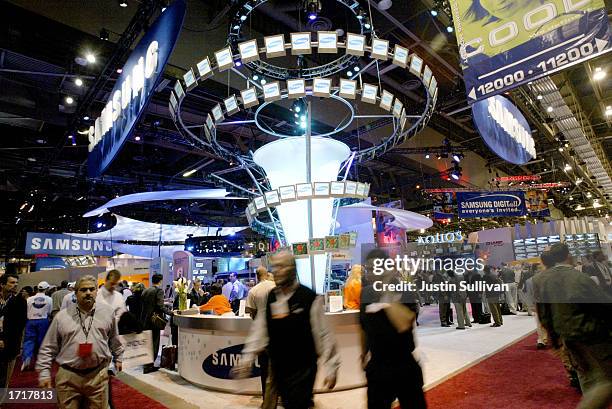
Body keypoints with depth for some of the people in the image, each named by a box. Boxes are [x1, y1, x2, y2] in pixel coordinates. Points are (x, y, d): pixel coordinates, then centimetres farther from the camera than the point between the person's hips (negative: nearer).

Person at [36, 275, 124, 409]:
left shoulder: (107, 312, 1)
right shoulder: (62, 316, -1)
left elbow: (114, 339, 13)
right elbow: (48, 347, 6)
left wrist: (118, 358, 19)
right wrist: (44, 372, 2)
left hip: (98, 375, 0)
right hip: (68, 377, 0)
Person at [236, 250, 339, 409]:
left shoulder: (310, 298, -14)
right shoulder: (269, 298, 1)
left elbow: (324, 335, -11)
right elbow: (258, 330, 7)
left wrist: (331, 368, -9)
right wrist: (248, 357, 1)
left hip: (303, 368, -5)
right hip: (278, 367, 5)